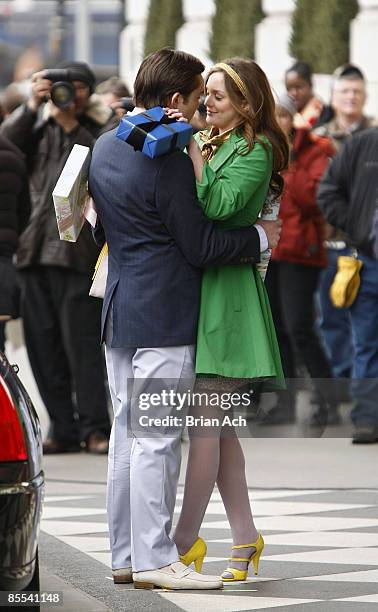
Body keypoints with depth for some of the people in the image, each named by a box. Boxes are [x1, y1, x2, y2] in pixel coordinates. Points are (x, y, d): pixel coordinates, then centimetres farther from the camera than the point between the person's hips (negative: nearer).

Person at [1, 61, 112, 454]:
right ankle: (62, 429, 9)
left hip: (77, 249, -4)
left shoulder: (100, 127, 8)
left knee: (81, 340, -9)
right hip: (36, 247, 4)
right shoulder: (40, 123, 18)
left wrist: (70, 125, -10)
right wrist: (32, 106, -7)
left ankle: (95, 428, -5)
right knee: (43, 342, 4)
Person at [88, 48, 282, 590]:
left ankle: (126, 555, 16)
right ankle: (154, 560, -5)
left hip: (120, 312, 9)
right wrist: (262, 237, -2)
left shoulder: (105, 147, 9)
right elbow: (202, 246, -16)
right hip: (163, 316, -9)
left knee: (127, 435, 12)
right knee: (157, 441, -6)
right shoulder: (167, 160, -19)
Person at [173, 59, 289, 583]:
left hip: (224, 292, -9)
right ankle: (245, 539, 14)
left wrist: (193, 150, -17)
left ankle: (185, 541, -3)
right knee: (218, 425, 9)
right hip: (195, 288, 9)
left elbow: (219, 205, -21)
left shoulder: (254, 151, -7)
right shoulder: (210, 143, 18)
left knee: (204, 423, -7)